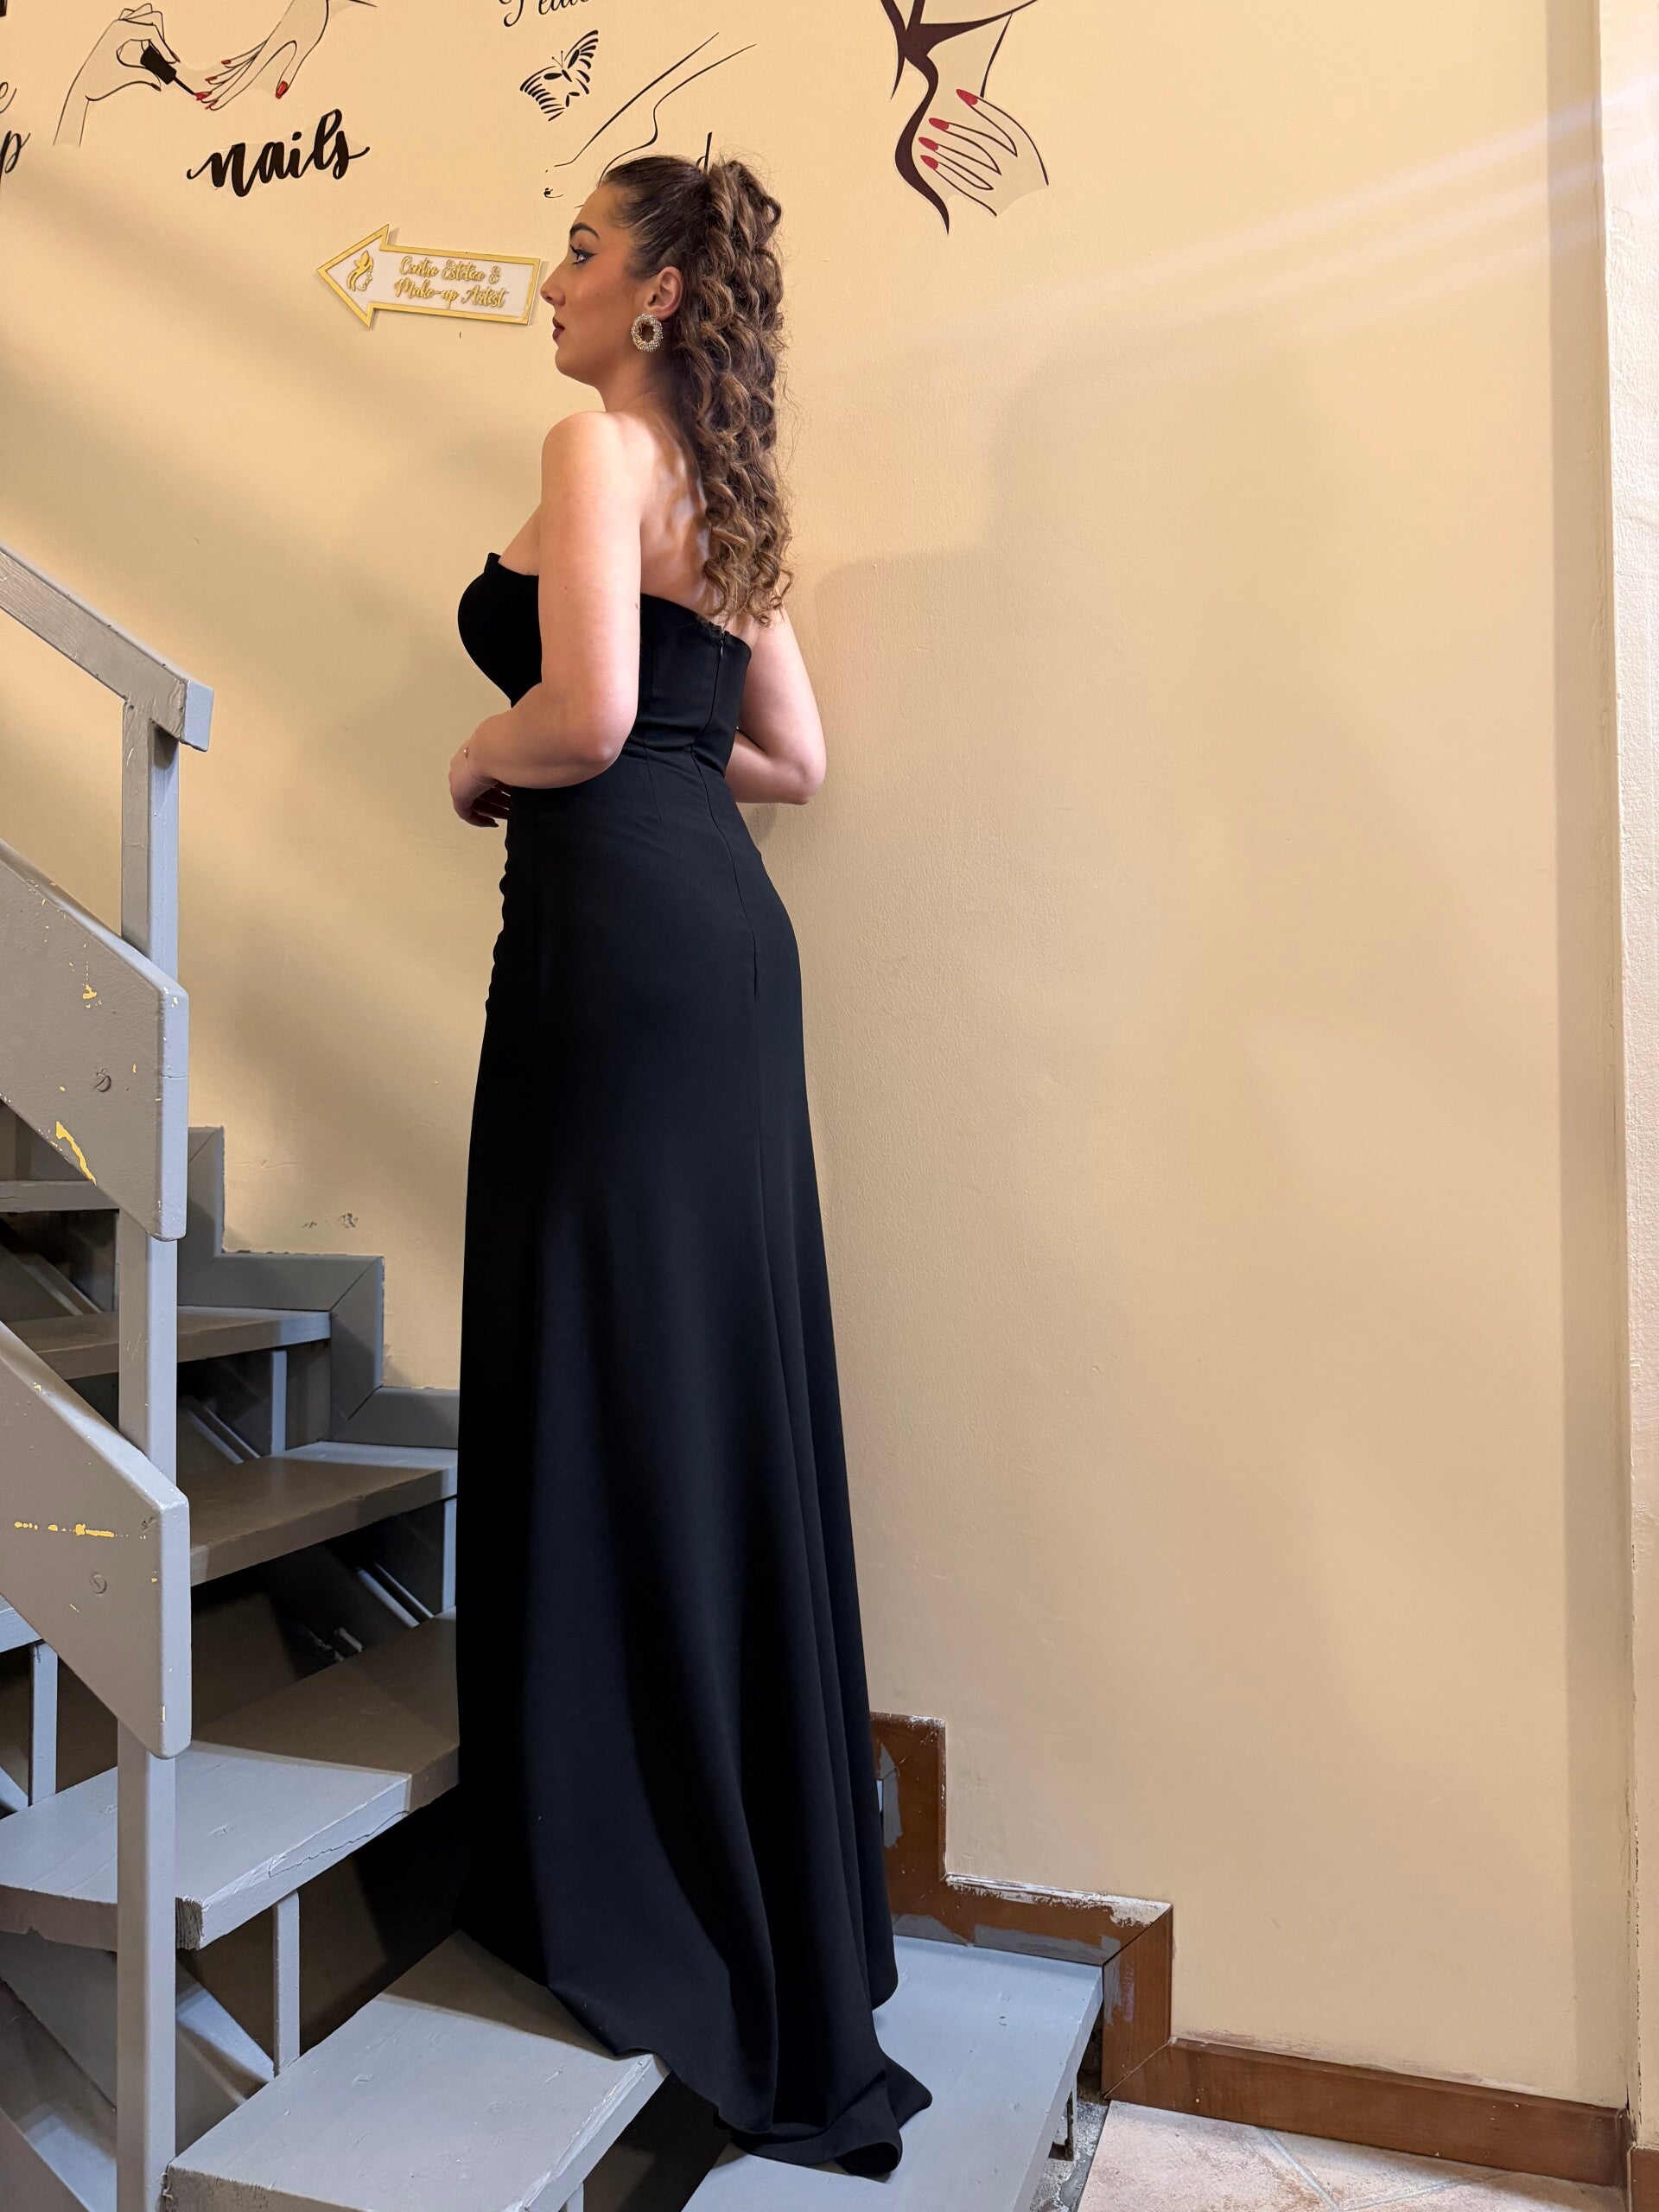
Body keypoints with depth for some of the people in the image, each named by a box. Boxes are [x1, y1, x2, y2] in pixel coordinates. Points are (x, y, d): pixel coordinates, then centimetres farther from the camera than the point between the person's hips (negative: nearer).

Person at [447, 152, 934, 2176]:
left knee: (613, 1382, -2)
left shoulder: (600, 445, -4)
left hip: (620, 935, -9)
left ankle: (651, 1905, 12)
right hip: (724, 927, 9)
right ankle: (776, 1903, 27)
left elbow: (582, 718, -19)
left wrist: (480, 759, 0)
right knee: (720, 1390, 12)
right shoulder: (724, 489, 22)